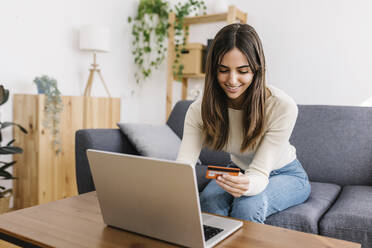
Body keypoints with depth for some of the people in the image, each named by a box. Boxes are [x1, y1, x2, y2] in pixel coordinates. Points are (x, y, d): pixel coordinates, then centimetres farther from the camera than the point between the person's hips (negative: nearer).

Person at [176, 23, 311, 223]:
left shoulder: (283, 107, -29)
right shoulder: (200, 109, -20)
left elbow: (260, 173, -31)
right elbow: (183, 165, -26)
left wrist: (247, 186, -55)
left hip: (286, 176, -2)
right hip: (239, 171, 2)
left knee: (247, 206, -32)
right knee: (209, 201, -29)